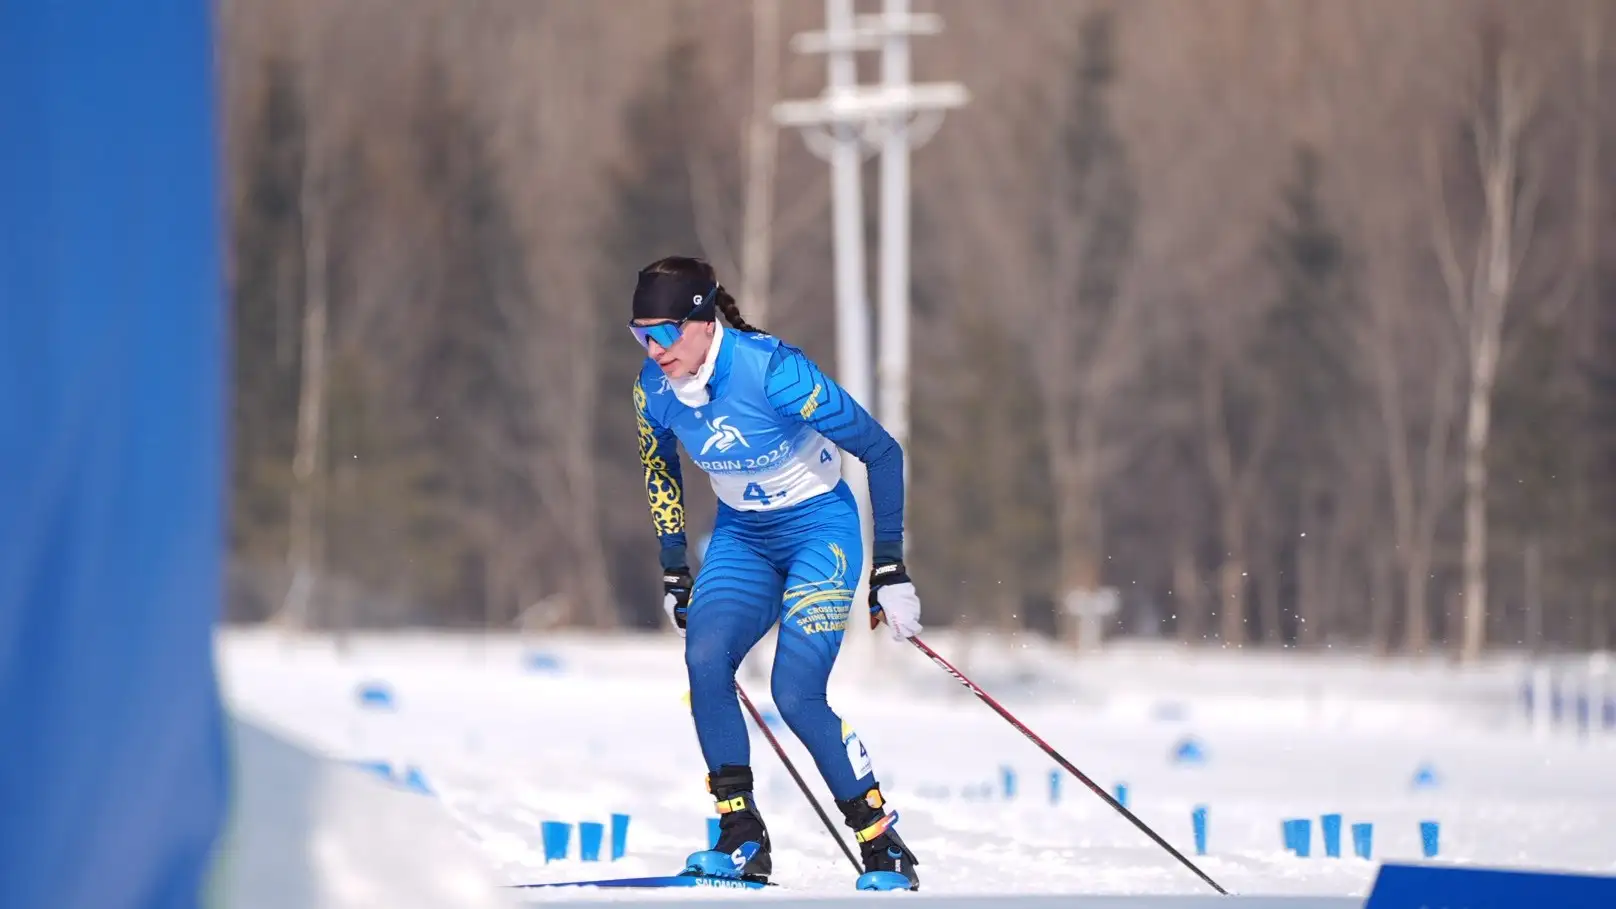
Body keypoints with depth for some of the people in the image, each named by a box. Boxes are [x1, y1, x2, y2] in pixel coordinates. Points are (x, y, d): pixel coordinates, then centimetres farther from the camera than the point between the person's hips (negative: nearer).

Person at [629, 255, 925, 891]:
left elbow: (881, 452, -21)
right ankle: (742, 842, -15)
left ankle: (887, 852, -6)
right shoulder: (655, 388, -10)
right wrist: (673, 573, 14)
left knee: (795, 693, -20)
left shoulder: (771, 371, -28)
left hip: (819, 527, -5)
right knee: (704, 658, -22)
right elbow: (659, 473, 13)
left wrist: (890, 570, -19)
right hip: (742, 536, 5)